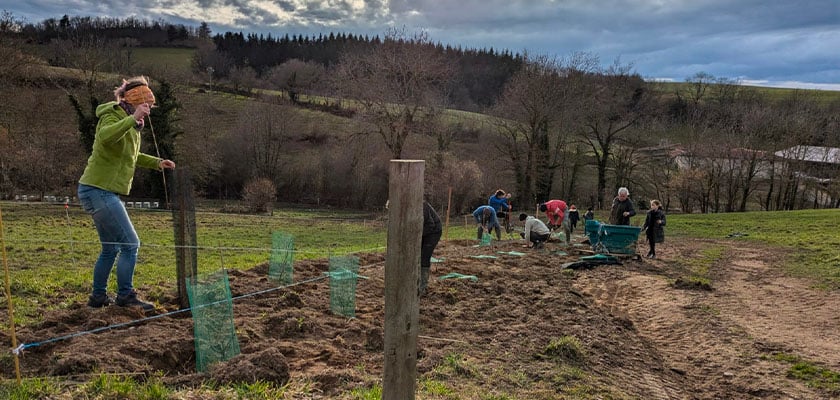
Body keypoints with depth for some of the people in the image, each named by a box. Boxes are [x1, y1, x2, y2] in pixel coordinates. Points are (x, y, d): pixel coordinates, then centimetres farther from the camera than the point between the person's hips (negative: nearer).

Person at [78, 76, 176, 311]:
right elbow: (105, 137, -37)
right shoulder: (113, 116, -12)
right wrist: (132, 119, -37)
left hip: (100, 192, 10)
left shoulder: (130, 124, 15)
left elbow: (130, 155, 29)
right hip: (99, 190, -10)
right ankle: (125, 297, -1)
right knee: (130, 244, -8)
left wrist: (157, 162, 18)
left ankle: (98, 297, 26)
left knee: (110, 248, 16)